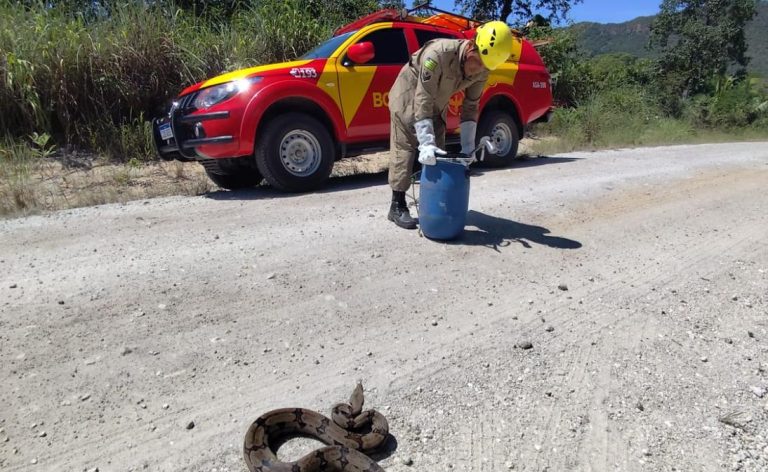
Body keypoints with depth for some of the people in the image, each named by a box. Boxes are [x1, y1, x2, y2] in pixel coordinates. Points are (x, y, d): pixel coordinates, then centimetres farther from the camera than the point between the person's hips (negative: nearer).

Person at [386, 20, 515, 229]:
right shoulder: (439, 53, -36)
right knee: (404, 149, -9)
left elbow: (470, 107, -9)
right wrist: (426, 143, -42)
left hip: (435, 104, 7)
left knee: (438, 152, 5)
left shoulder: (481, 70, -17)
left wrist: (467, 147, -15)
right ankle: (397, 206, -4)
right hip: (408, 97, -6)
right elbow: (422, 100, -37)